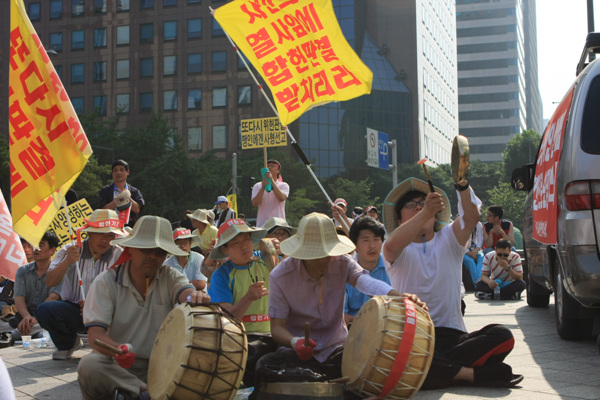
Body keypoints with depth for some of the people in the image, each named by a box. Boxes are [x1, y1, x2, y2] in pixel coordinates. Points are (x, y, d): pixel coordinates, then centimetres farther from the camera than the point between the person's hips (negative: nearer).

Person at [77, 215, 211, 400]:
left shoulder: (170, 277, 4)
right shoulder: (106, 282, -4)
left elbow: (185, 291, -20)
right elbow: (95, 333, -14)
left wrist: (194, 297, -47)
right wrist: (119, 349, -38)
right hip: (117, 364, -2)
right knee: (89, 365, -33)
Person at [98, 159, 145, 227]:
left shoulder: (135, 192, 14)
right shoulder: (105, 191, 13)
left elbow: (137, 210, 1)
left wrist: (128, 198, -12)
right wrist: (117, 200, -9)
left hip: (130, 226, 1)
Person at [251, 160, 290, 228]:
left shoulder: (284, 185, 8)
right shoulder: (257, 186, 10)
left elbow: (282, 198, -15)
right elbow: (255, 203, -6)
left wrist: (271, 180, -17)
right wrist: (263, 187, -17)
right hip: (262, 224, 1)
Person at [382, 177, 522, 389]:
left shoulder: (448, 239, 14)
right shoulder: (400, 251, 5)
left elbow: (471, 217, -9)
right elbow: (391, 246, -23)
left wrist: (462, 185, -28)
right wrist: (425, 212, -35)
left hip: (452, 334, 2)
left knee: (502, 335, -25)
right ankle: (475, 374, -26)